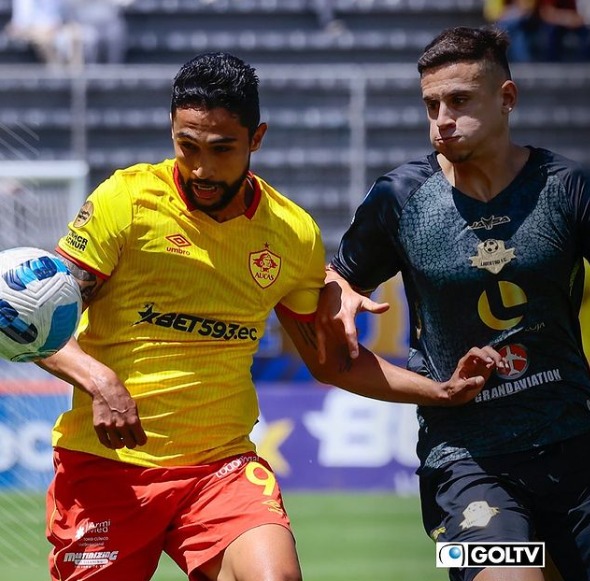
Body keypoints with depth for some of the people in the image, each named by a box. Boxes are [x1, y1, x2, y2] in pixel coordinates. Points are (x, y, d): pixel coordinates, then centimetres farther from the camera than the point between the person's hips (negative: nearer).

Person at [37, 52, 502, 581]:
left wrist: (442, 391, 8)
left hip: (222, 463, 1)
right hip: (106, 461, -1)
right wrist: (99, 380, -23)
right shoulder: (125, 200, -7)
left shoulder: (293, 234, 3)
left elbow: (331, 361, 17)